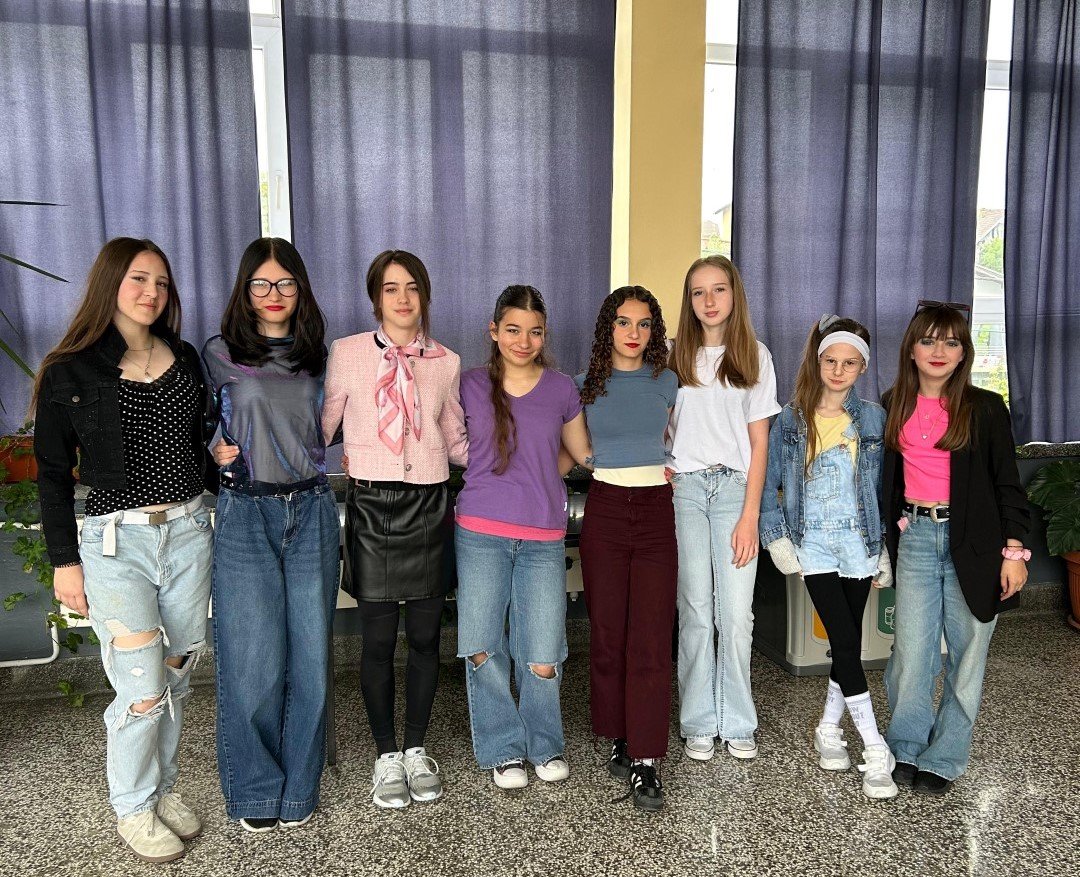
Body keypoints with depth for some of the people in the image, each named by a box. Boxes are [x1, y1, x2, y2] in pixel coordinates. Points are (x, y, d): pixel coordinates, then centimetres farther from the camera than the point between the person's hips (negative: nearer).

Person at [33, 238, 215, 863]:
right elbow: (53, 473, -1)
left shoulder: (184, 360, 8)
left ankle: (165, 788, 32)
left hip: (189, 531, 4)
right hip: (116, 540, -4)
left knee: (178, 677, 11)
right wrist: (64, 561, -3)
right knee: (142, 689, -4)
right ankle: (133, 808, 20)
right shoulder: (70, 372, -3)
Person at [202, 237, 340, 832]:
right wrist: (213, 453, -5)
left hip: (312, 513, 3)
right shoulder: (219, 354, 2)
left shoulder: (316, 357, 10)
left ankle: (298, 789, 24)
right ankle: (255, 791, 22)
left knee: (309, 653, 6)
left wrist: (338, 458, 5)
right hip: (246, 515, -2)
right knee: (253, 656, 1)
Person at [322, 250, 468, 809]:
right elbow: (320, 426, 4)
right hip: (372, 506, -2)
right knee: (378, 639, 5)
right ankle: (386, 757, 25)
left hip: (429, 507, 2)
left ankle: (417, 750, 29)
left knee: (425, 636, 9)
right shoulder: (348, 353, 1)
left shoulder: (445, 362, 8)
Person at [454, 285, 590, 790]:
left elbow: (581, 454, 19)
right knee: (482, 650, 3)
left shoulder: (562, 389, 6)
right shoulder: (470, 386, 4)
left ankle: (544, 746, 26)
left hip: (543, 539, 0)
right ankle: (503, 750, 26)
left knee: (542, 659, -2)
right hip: (480, 533, 0)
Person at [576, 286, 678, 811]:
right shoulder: (587, 385, 7)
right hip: (605, 510, 0)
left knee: (652, 638, -5)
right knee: (607, 634, 3)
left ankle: (645, 760, 1)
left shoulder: (666, 383, 9)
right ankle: (621, 740, 20)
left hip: (656, 511, 0)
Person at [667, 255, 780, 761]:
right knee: (696, 614, 3)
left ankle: (737, 723, 16)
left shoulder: (755, 356, 7)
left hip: (735, 489, 0)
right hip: (685, 489, 0)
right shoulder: (674, 355, 8)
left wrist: (750, 515, -3)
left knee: (736, 615, -2)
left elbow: (759, 440, 4)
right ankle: (699, 723, 16)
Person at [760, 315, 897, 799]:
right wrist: (776, 538, -5)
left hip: (859, 541, 2)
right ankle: (875, 751, -2)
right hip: (813, 543, -2)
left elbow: (883, 487, 7)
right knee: (845, 641, -9)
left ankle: (829, 730, 27)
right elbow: (768, 484, 3)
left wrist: (885, 549, 5)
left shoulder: (873, 419, 4)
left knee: (849, 642, 7)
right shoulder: (790, 420, 0)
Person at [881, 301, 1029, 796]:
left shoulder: (985, 408, -2)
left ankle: (943, 759, 21)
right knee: (911, 651, 0)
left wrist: (1014, 551, -5)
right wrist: (883, 541, 14)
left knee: (967, 653, 6)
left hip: (972, 541, -2)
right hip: (916, 537, 2)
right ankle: (906, 749, 19)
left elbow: (1007, 484, 0)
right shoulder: (895, 406, 6)